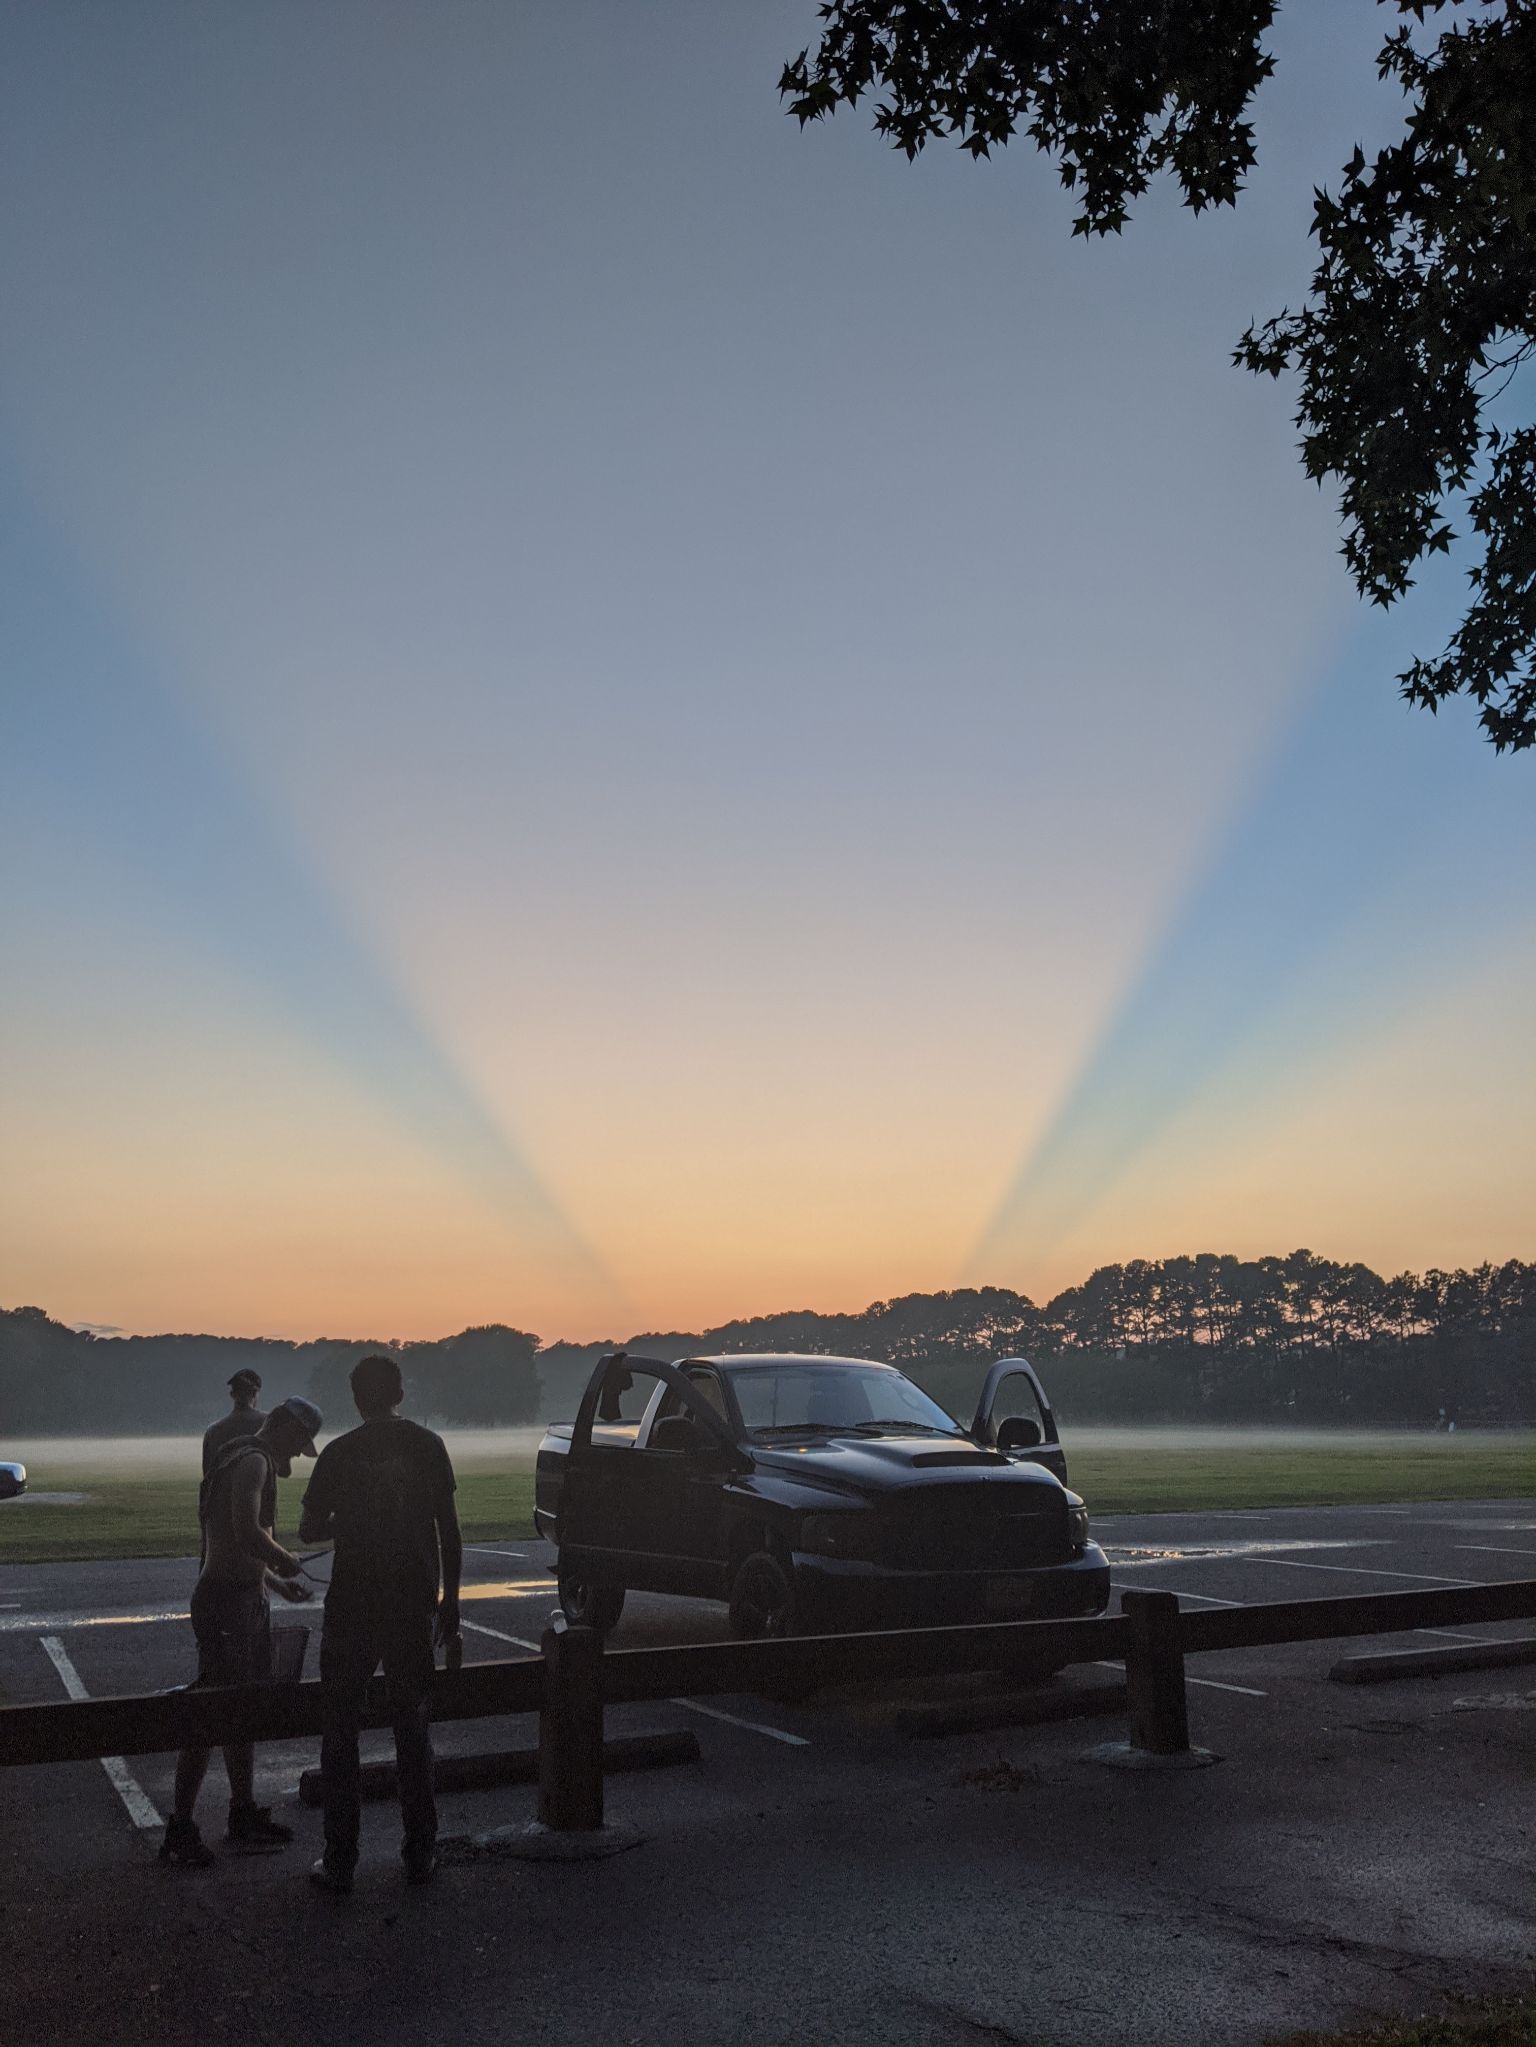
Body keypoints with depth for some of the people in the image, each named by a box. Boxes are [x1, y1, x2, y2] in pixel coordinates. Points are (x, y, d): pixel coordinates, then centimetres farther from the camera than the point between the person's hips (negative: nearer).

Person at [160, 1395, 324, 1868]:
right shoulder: (252, 1462, -16)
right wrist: (287, 1562, -13)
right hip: (226, 1602, -11)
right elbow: (248, 1534, -29)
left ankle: (244, 1816, 28)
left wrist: (275, 1581, 26)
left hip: (248, 1599, 11)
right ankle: (180, 1828, 3)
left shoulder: (255, 1462, 16)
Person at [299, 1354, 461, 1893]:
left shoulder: (340, 1453, -6)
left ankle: (339, 1862, 9)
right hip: (414, 1606, 2)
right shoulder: (428, 1446, -1)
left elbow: (308, 1530, -1)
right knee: (413, 1731, 12)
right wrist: (450, 1597, 10)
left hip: (352, 1608, -2)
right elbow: (448, 1529, 1)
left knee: (341, 1733, 8)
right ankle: (420, 1854, 17)